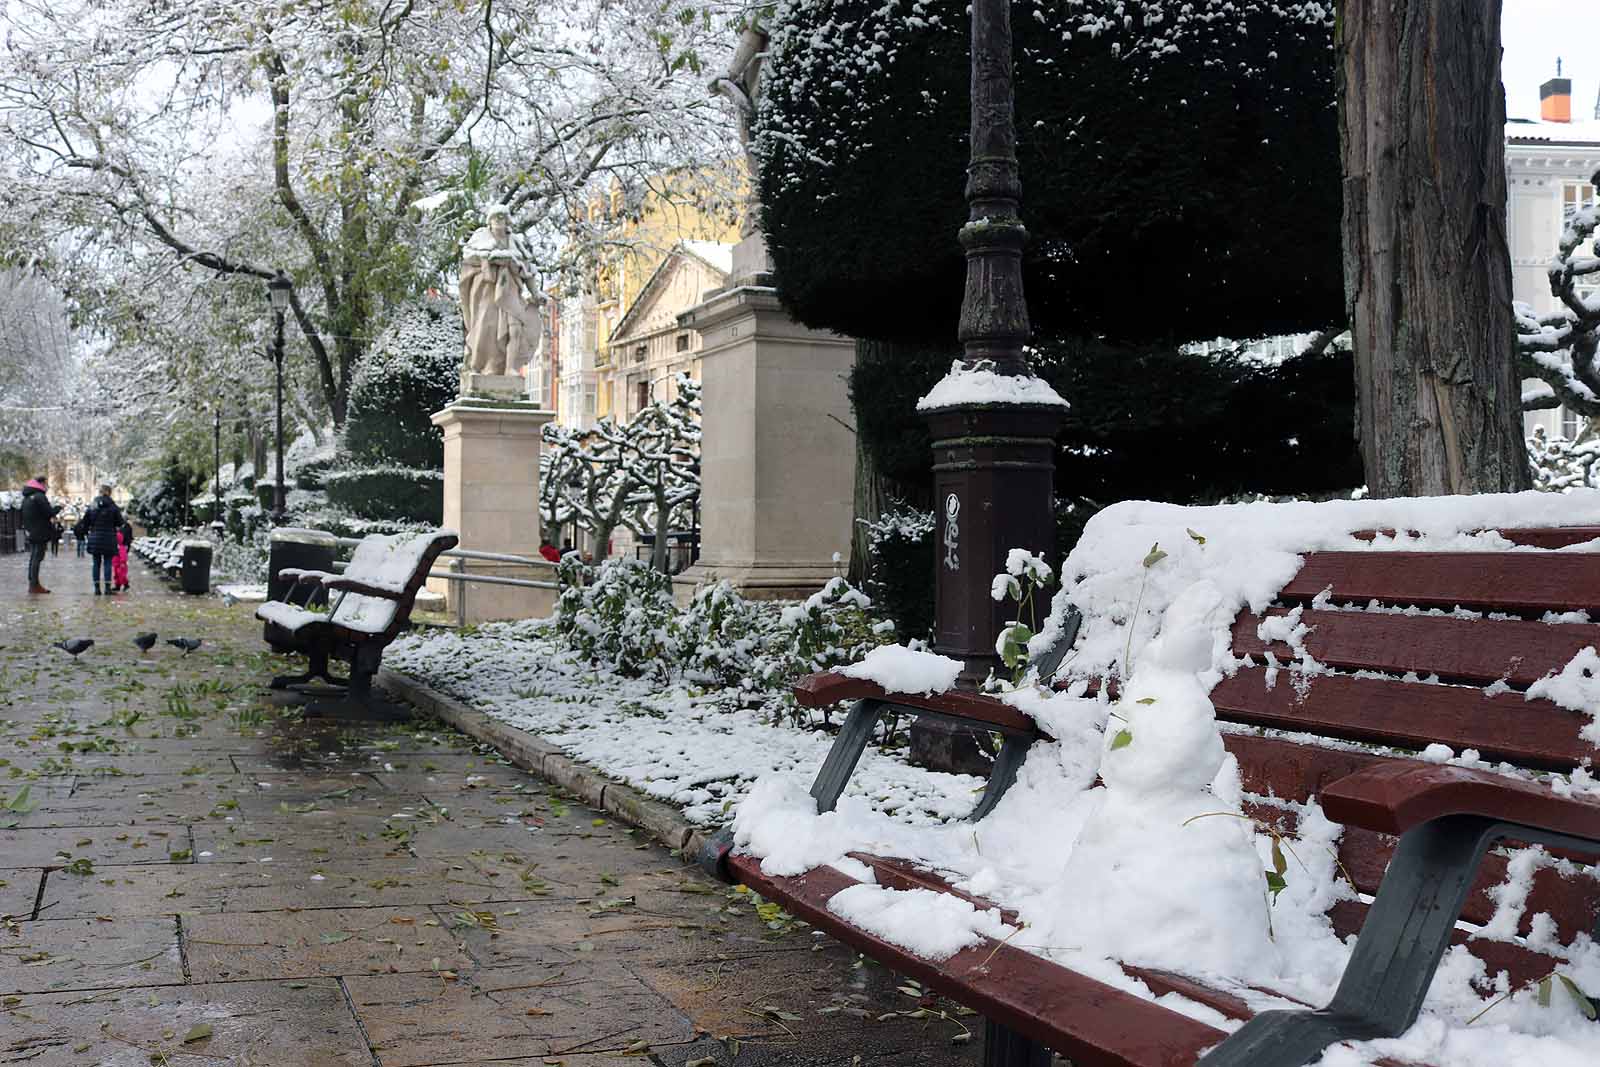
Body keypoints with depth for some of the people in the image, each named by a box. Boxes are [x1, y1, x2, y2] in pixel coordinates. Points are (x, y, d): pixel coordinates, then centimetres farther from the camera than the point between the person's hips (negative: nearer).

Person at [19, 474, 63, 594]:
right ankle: (34, 585, -9)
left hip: (31, 534, 9)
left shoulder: (27, 497, 16)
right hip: (40, 534, -9)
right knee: (37, 558, -8)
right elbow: (50, 512, -20)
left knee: (33, 558, 14)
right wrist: (58, 507, 1)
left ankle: (32, 584, 17)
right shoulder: (39, 496, -14)